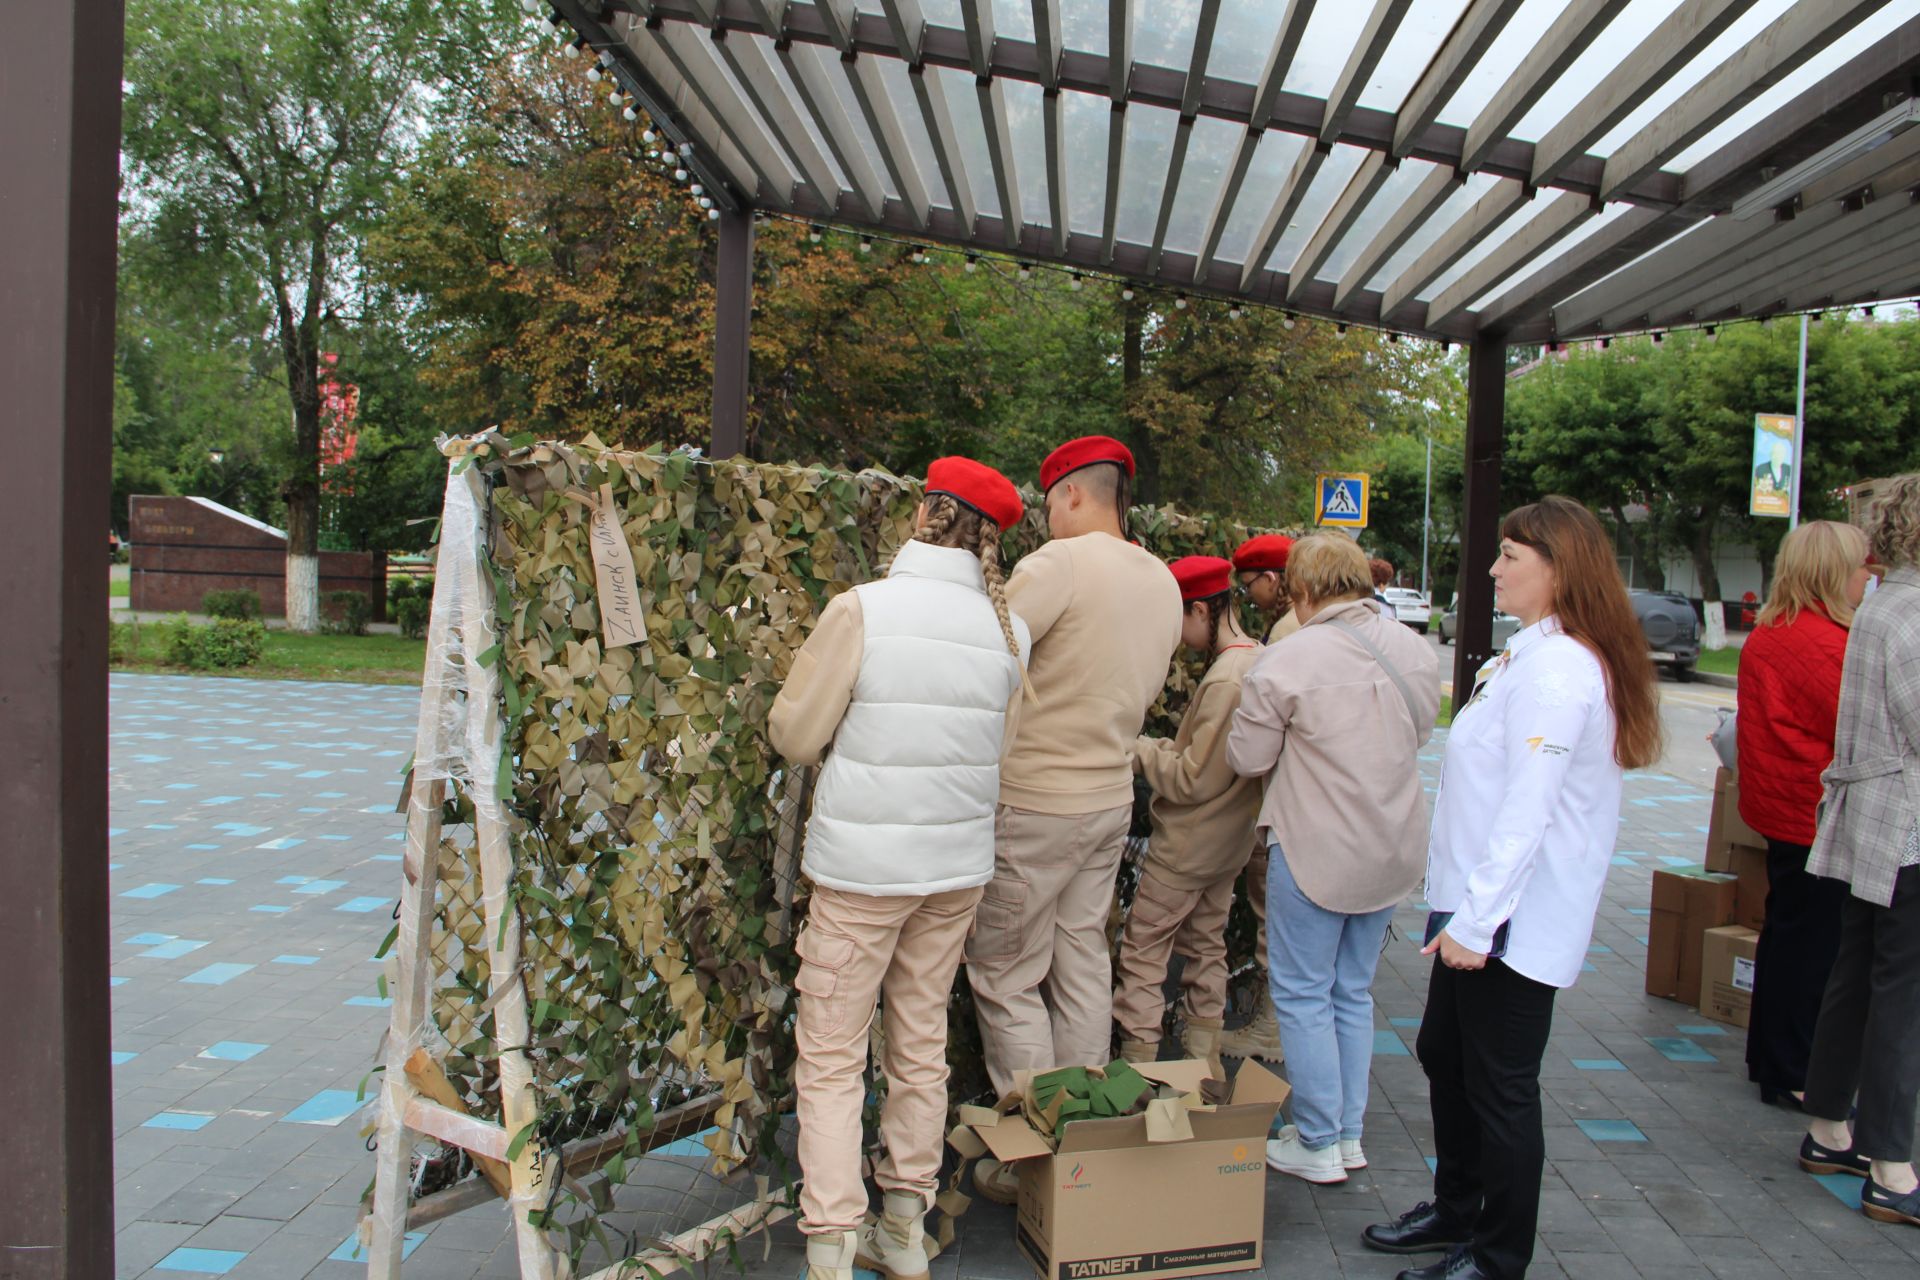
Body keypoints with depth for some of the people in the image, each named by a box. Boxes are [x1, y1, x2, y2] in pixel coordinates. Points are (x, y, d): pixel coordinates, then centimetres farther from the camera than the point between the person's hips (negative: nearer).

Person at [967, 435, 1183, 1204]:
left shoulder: (1058, 565, -17)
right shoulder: (1162, 582, 8)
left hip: (1035, 804, -8)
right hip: (1112, 797, 8)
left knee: (1008, 979, 3)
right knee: (1083, 965, 16)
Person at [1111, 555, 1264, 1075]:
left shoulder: (1224, 680, -27)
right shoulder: (1259, 659, 1)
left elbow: (1193, 779, -24)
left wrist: (1140, 751, -12)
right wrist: (1167, 747, 1)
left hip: (1186, 845, -9)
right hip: (1229, 839, 9)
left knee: (1142, 953, 3)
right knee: (1206, 945, 20)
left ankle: (1137, 1064, 9)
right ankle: (1205, 1061, 31)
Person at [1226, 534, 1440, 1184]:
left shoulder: (1288, 661, -18)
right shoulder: (1417, 651, 1)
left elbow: (1246, 758, -10)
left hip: (1316, 850, -6)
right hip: (1394, 847, 7)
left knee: (1303, 996, 7)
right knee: (1353, 992, 18)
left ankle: (1317, 1145, 15)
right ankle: (1349, 1135, 28)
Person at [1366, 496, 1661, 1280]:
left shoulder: (1558, 670, -20)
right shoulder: (1534, 654, 12)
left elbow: (1528, 811, -25)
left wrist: (1477, 920, -24)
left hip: (1517, 916, -11)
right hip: (1475, 901, 11)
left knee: (1500, 1085, 4)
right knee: (1444, 1054, 21)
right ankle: (1456, 1212, 38)